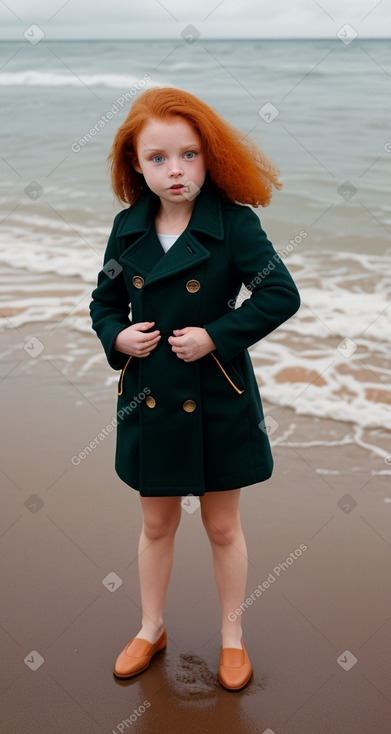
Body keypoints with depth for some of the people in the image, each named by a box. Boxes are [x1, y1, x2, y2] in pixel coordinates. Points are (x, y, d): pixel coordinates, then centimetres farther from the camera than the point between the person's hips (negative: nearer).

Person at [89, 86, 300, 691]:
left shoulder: (235, 223, -12)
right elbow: (105, 300, 10)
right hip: (150, 398, 3)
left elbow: (282, 295, -15)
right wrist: (118, 336, -9)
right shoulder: (128, 227, -1)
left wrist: (217, 336, -20)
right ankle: (152, 630, 39)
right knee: (157, 525, 18)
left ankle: (232, 637, 34)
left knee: (223, 526, 13)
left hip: (218, 400, -3)